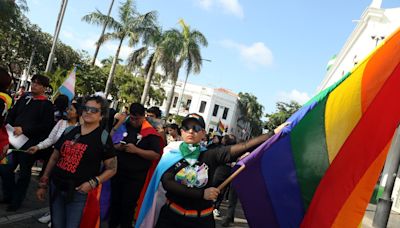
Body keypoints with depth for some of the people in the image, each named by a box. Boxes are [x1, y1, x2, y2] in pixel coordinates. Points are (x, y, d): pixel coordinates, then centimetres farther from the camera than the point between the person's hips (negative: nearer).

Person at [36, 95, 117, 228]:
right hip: (56, 188, 5)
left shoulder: (103, 137, -8)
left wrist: (93, 182, -19)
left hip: (78, 193, -5)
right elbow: (54, 158, 13)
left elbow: (111, 169, -7)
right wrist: (43, 184, 13)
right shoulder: (69, 131, 6)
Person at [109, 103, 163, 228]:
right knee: (115, 200, 17)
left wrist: (137, 150, -25)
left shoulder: (150, 133, -11)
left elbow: (156, 155, -17)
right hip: (118, 172, 4)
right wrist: (117, 147, -11)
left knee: (128, 204, 8)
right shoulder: (124, 126, 2)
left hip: (136, 176, -4)